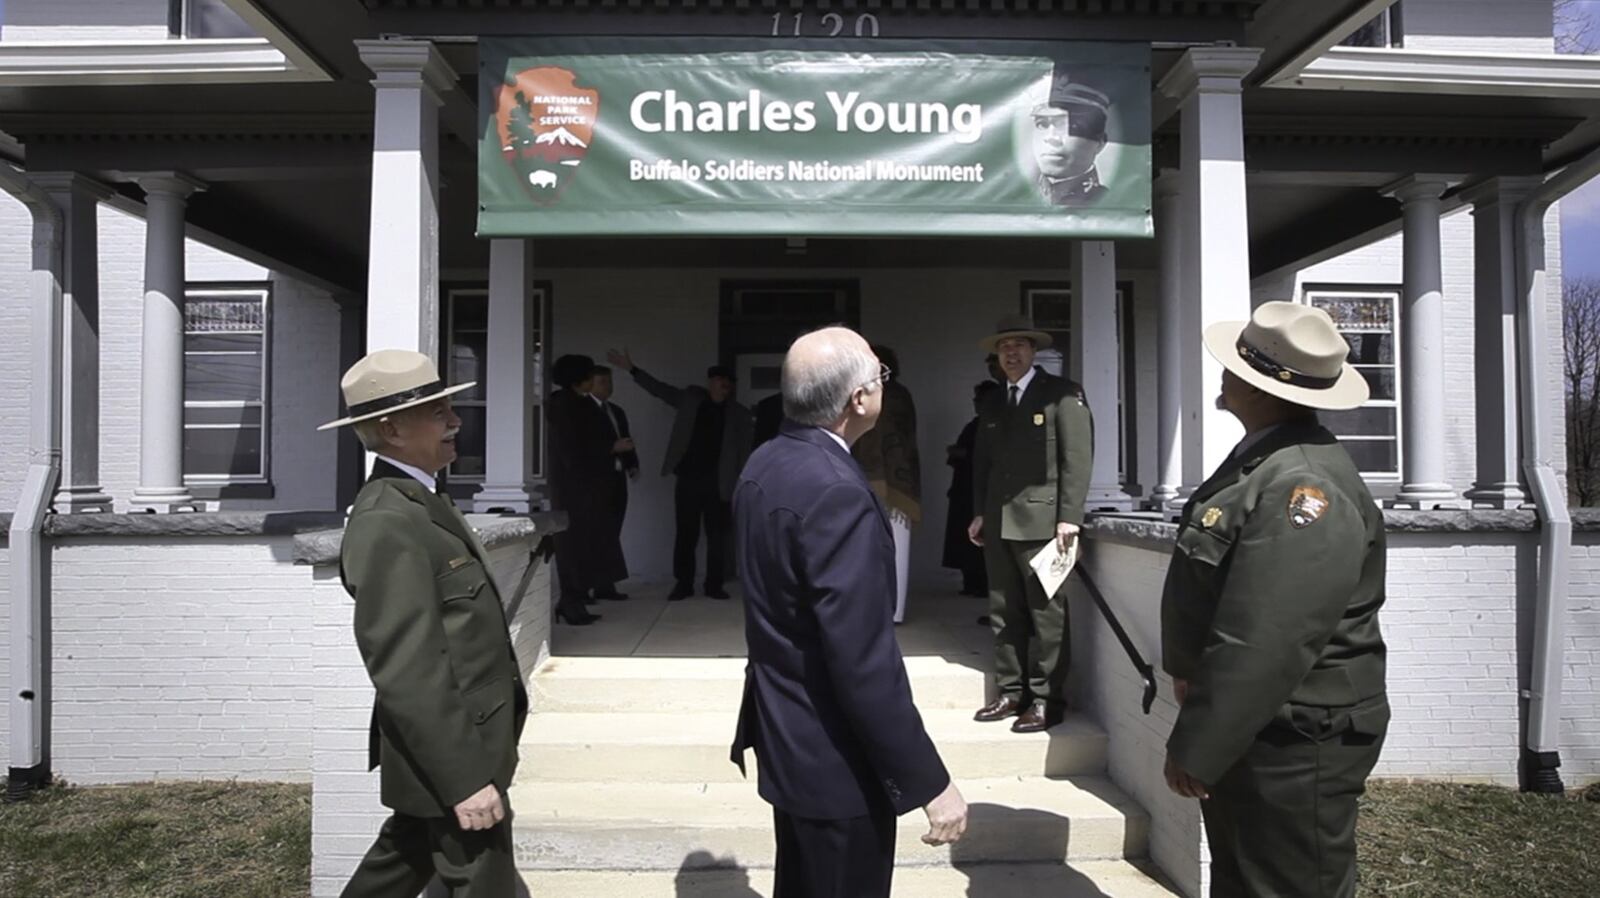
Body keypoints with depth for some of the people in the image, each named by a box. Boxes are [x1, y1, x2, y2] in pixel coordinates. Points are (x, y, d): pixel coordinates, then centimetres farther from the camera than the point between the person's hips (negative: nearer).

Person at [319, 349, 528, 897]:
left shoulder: (415, 502, 8)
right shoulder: (387, 523, -24)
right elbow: (405, 672, -27)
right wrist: (464, 778, -25)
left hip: (455, 746, 10)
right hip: (448, 754, -10)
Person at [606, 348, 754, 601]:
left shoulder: (739, 414, 2)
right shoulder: (690, 398, 6)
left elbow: (744, 450, 1)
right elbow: (659, 389, 5)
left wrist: (742, 483, -6)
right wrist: (632, 368, -3)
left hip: (718, 483, 0)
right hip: (688, 479, 1)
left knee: (717, 535, 3)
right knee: (685, 534, 5)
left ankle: (714, 585, 14)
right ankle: (683, 584, 14)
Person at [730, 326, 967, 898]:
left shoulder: (764, 467, 1)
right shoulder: (836, 492, -28)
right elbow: (863, 662, -28)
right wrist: (930, 782, -20)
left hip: (787, 735, 9)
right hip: (835, 756, -9)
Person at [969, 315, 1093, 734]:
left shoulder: (1062, 394, -2)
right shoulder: (992, 403, 17)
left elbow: (1078, 458, -9)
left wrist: (1069, 517, -15)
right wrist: (979, 512, 11)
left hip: (1041, 520, -6)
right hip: (998, 523, 6)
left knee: (1046, 614, -1)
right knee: (1004, 613, 10)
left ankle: (1046, 700, 6)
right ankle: (1011, 693, 18)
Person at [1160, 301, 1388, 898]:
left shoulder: (1303, 486, -26)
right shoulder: (1260, 458, 7)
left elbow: (1264, 644, -29)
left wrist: (1196, 750, -24)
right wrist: (1188, 671, 17)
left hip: (1294, 742, -10)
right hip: (1247, 727, 10)